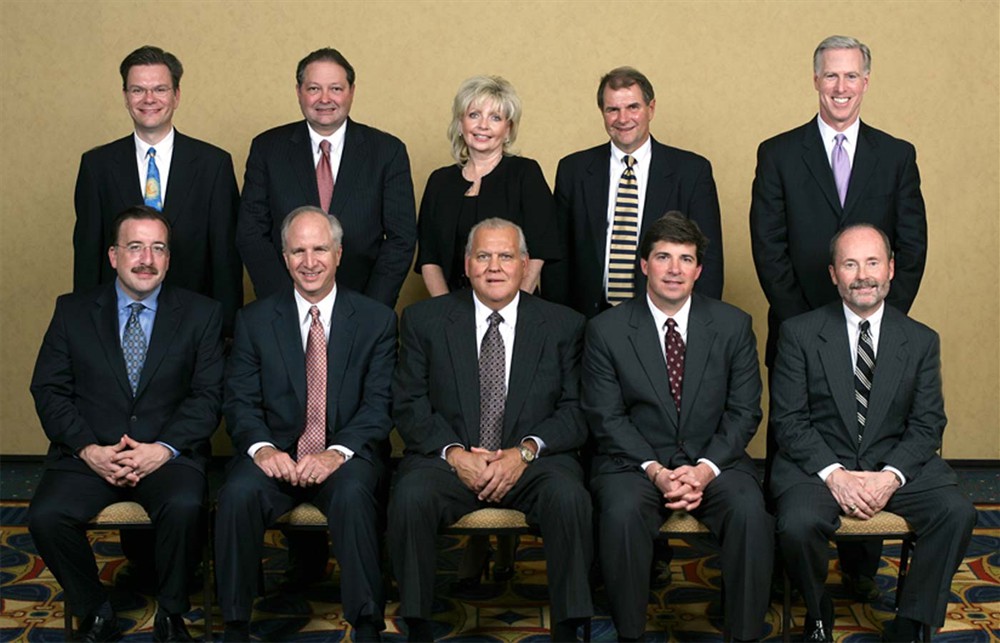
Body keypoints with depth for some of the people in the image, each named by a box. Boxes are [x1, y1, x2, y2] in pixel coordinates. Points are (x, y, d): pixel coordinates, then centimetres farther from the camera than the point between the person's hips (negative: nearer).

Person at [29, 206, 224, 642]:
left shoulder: (201, 314, 7)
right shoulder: (73, 311, 10)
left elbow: (208, 395, 1)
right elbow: (48, 390, 4)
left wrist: (164, 449, -15)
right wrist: (88, 449, -11)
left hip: (169, 454, -1)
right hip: (88, 453, 2)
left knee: (185, 507, -32)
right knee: (46, 516, -26)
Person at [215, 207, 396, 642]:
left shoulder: (376, 320, 6)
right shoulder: (254, 320, 10)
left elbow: (380, 405, -3)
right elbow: (241, 401, 3)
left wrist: (338, 452, -20)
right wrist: (261, 447, -19)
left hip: (347, 455, -1)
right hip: (276, 454, 1)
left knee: (353, 493, -35)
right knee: (239, 493, -30)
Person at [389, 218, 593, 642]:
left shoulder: (564, 325, 8)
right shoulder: (424, 320, 8)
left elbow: (576, 411, 2)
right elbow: (409, 405, 2)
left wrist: (526, 451, -14)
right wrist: (454, 453, -14)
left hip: (533, 461, 0)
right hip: (449, 459, 0)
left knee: (569, 497, -32)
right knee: (410, 497, -31)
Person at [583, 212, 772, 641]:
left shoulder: (733, 325, 5)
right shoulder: (606, 330, 1)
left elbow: (744, 411, 3)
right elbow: (606, 417, -2)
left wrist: (706, 468, -13)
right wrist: (655, 470, -16)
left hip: (713, 459, 1)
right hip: (634, 459, -1)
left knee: (750, 509, -28)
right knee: (622, 510, -32)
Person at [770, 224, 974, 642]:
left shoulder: (921, 341, 7)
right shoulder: (800, 333, 0)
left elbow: (928, 425, 3)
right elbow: (788, 419, -4)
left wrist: (891, 476, -15)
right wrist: (833, 474, -18)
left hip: (897, 463, 2)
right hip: (818, 462, -2)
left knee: (958, 513, -24)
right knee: (798, 525, -31)